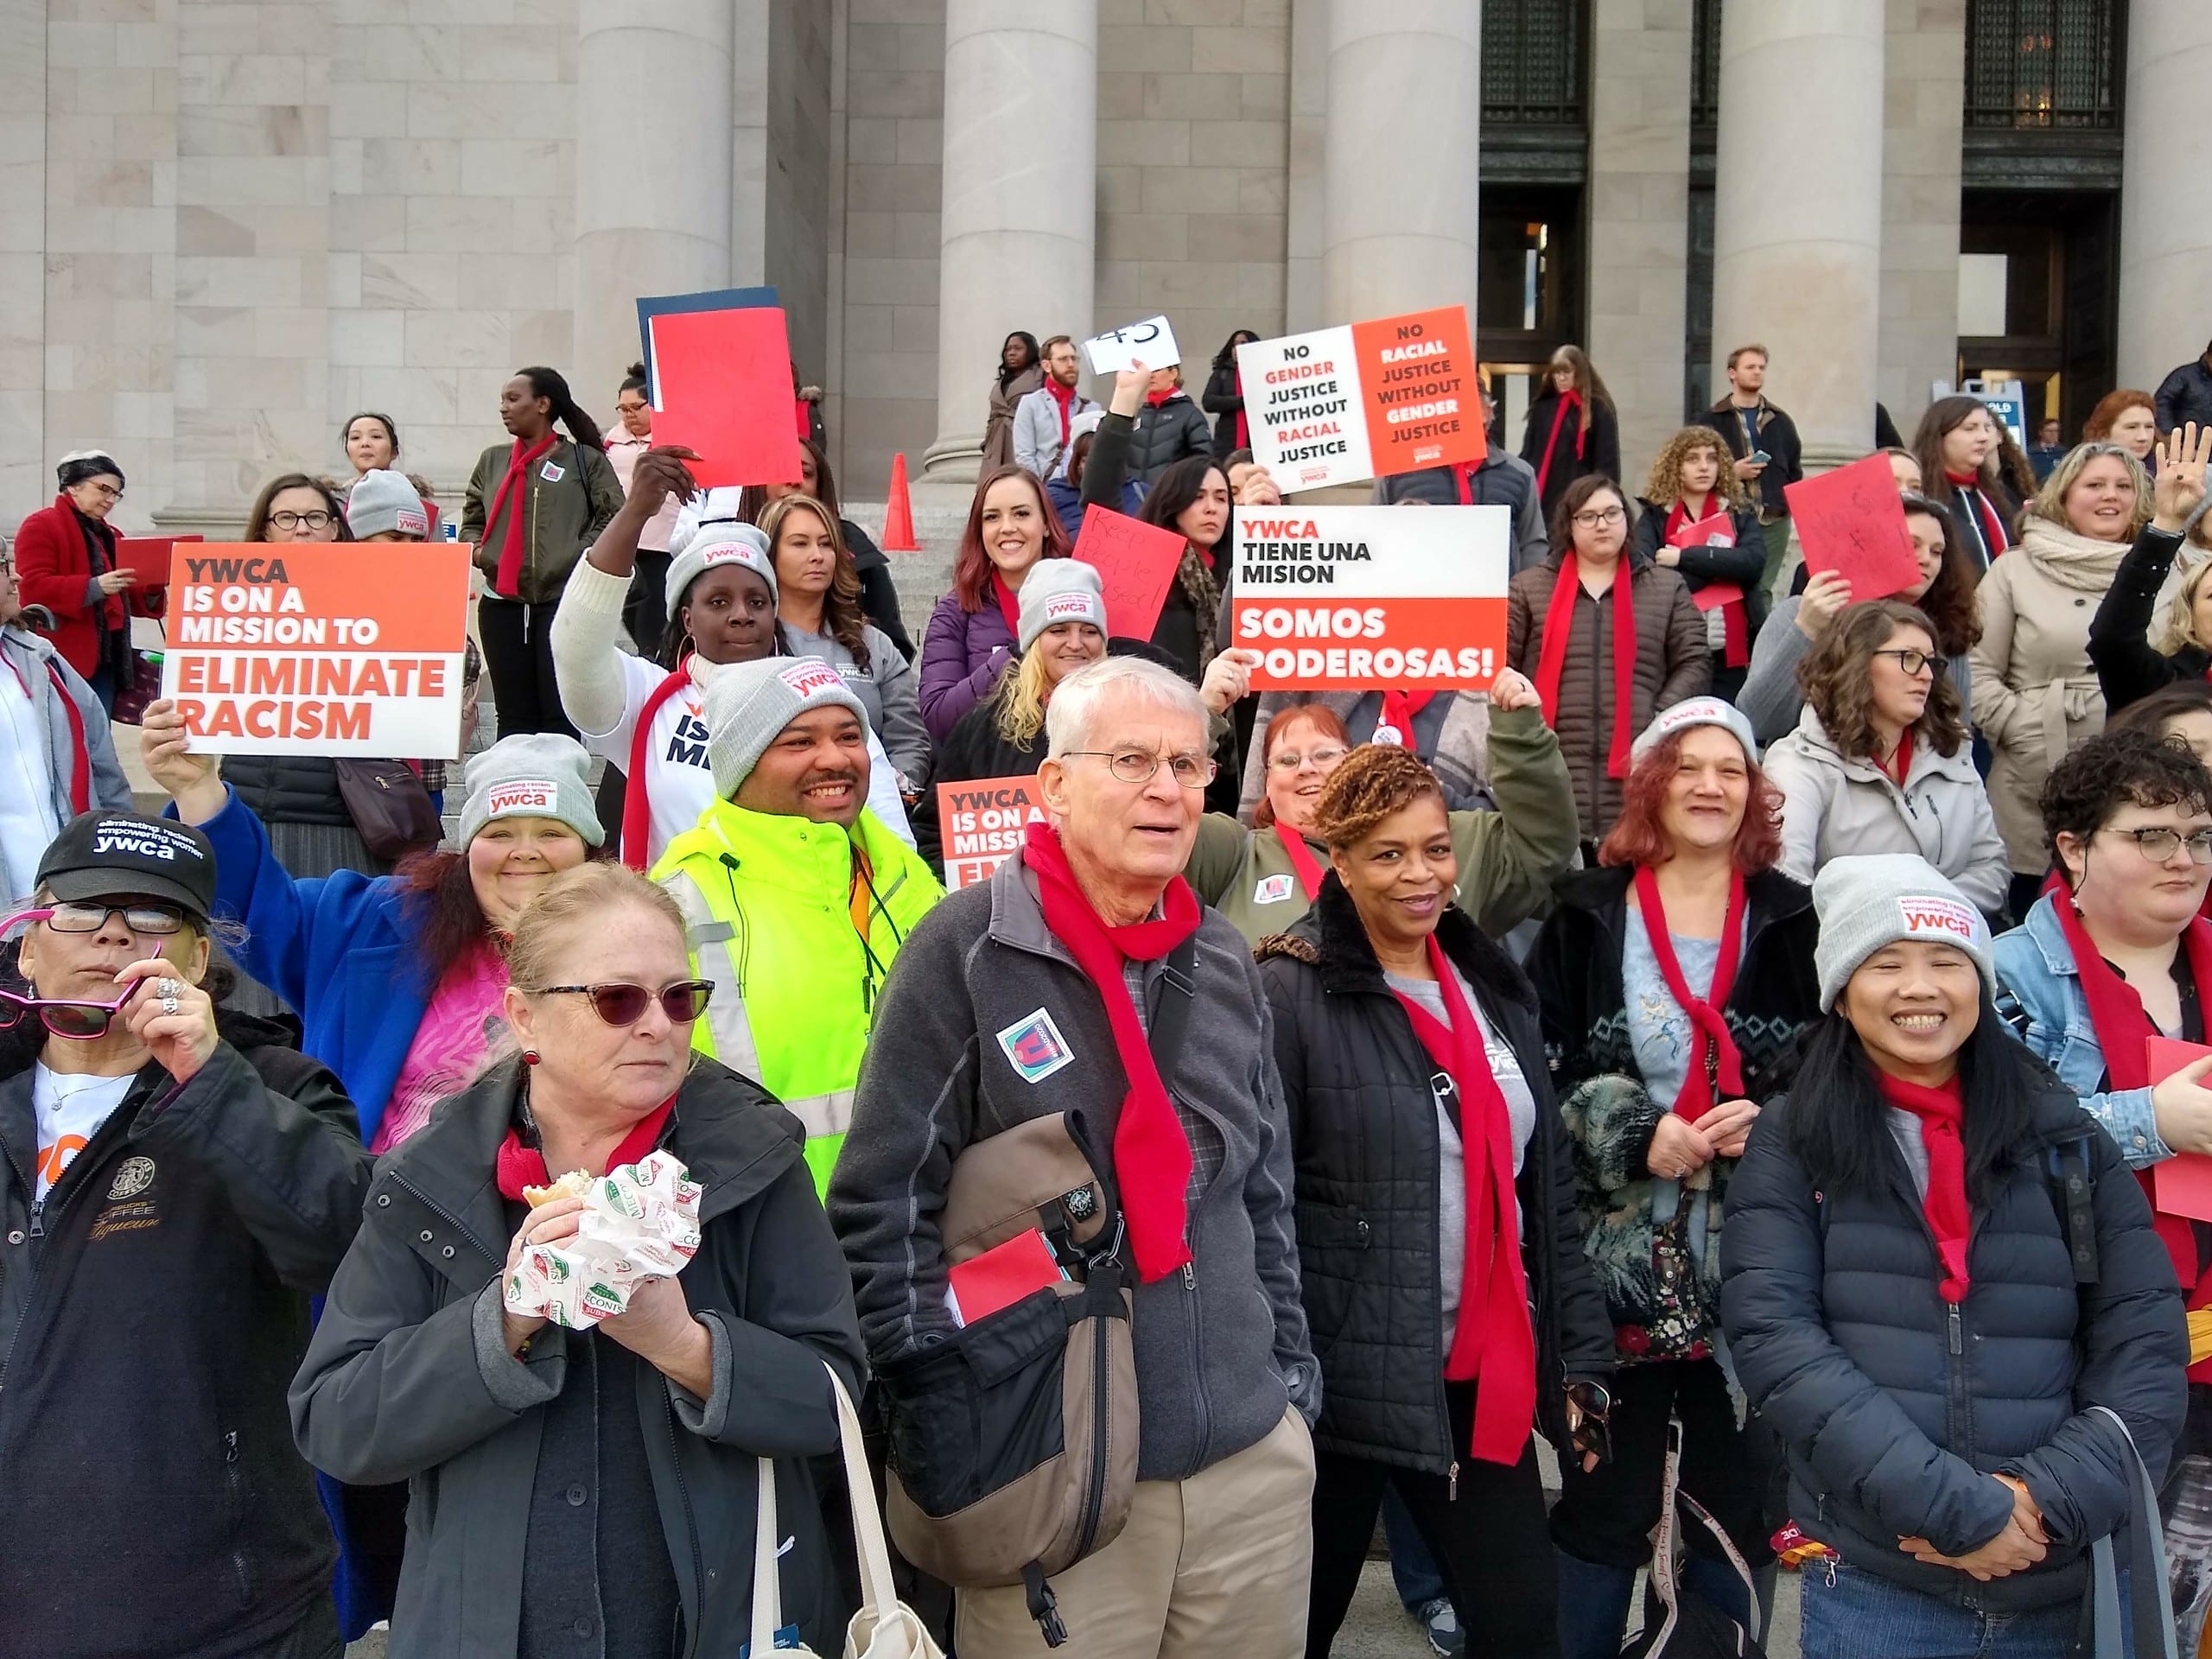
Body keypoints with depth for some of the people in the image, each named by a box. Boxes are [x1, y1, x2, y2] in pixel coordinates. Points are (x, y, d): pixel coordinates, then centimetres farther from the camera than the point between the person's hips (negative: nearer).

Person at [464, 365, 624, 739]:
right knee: (513, 716, 9)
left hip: (564, 600, -4)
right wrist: (478, 550, 3)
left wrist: (578, 558, -11)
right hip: (502, 603, 4)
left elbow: (613, 518, -2)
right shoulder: (492, 461, 15)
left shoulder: (586, 460, 3)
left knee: (560, 715, -3)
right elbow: (471, 521, 22)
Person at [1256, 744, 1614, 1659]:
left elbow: (1549, 1188, 11)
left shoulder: (1494, 987, 8)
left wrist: (1581, 1358, 8)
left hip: (1489, 1375, 5)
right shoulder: (1291, 994, -12)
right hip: (1347, 1376, -5)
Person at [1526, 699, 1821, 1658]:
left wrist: (1771, 1125, -13)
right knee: (1602, 1503, 10)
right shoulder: (1585, 918, 1)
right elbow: (1541, 1073, -3)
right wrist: (1636, 1138, -16)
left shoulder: (1795, 923, 5)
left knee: (1740, 1505, 13)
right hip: (1617, 1264, -1)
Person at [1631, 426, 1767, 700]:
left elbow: (1753, 562, -8)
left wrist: (1685, 557, -13)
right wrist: (1722, 565, -13)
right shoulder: (1655, 516, 5)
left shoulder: (1740, 513, 10)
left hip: (1730, 651, 2)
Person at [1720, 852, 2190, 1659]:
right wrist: (1952, 1507, -16)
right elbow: (1771, 1337, -10)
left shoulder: (2067, 1140, 6)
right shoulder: (1789, 1144, 0)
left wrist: (2050, 1500, -12)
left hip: (2060, 1585, 2)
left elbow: (2147, 1343, 2)